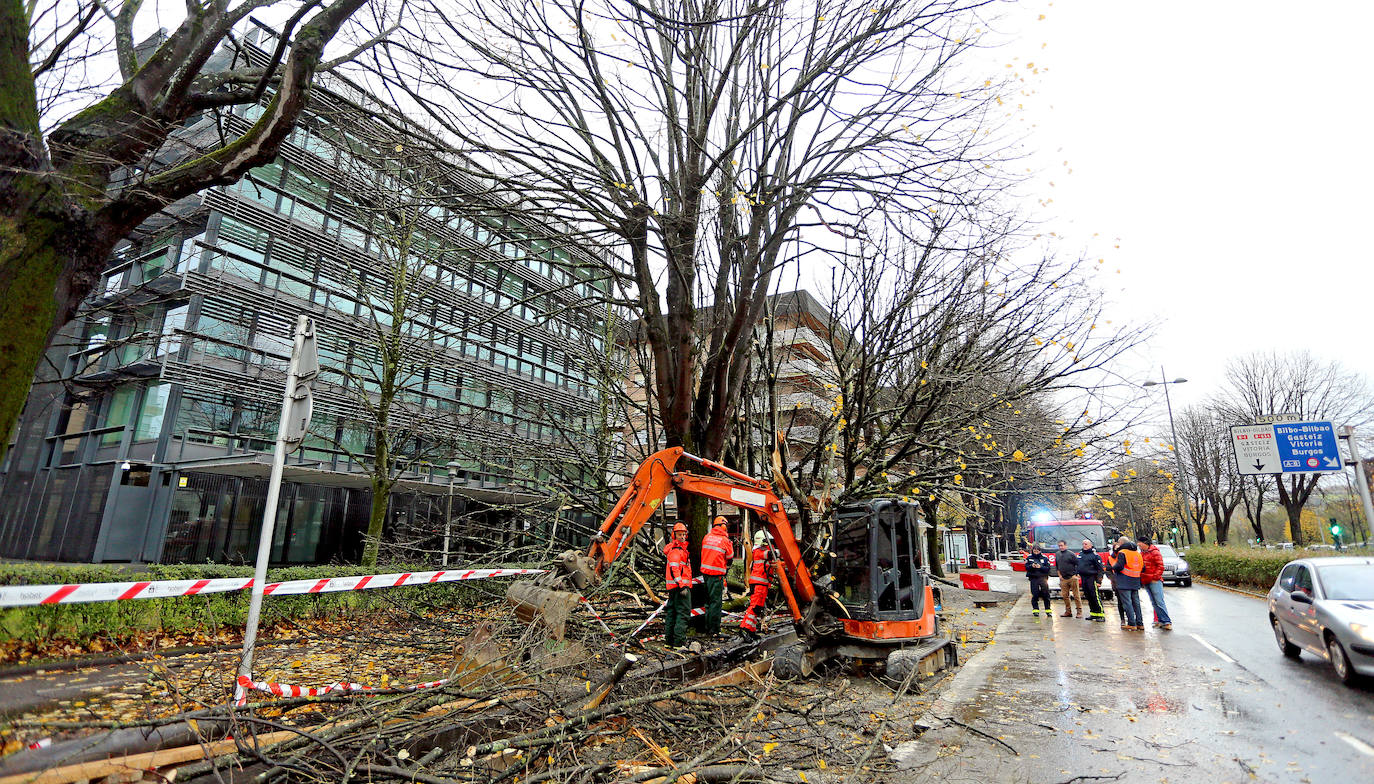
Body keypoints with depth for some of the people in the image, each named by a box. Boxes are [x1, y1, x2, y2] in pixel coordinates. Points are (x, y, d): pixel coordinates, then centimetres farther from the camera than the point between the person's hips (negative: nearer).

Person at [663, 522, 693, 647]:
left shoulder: (681, 548, 18)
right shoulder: (676, 550, -15)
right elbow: (674, 569, -23)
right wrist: (682, 586, -26)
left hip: (673, 586, 11)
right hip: (680, 585, -11)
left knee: (672, 611, 13)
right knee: (684, 611, -8)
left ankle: (669, 639, 21)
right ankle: (679, 640, -8)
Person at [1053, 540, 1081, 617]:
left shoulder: (1071, 554, -7)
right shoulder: (1057, 554, 9)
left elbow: (1078, 565, -4)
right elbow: (1056, 566, 18)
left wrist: (1076, 575, -8)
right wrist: (1059, 575, 9)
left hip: (1072, 578, -5)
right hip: (1063, 579, 5)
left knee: (1076, 596, -1)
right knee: (1065, 596, 7)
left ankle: (1079, 612, 5)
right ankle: (1068, 612, 15)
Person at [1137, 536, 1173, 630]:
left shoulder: (1154, 552, -6)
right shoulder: (1141, 553, 17)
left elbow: (1160, 566, -11)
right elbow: (1140, 567, 24)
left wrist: (1155, 577, -14)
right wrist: (1141, 580, 18)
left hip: (1155, 581, -7)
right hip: (1146, 582, 8)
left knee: (1159, 602, -11)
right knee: (1154, 603, 7)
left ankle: (1167, 621, -8)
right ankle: (1161, 620, 11)